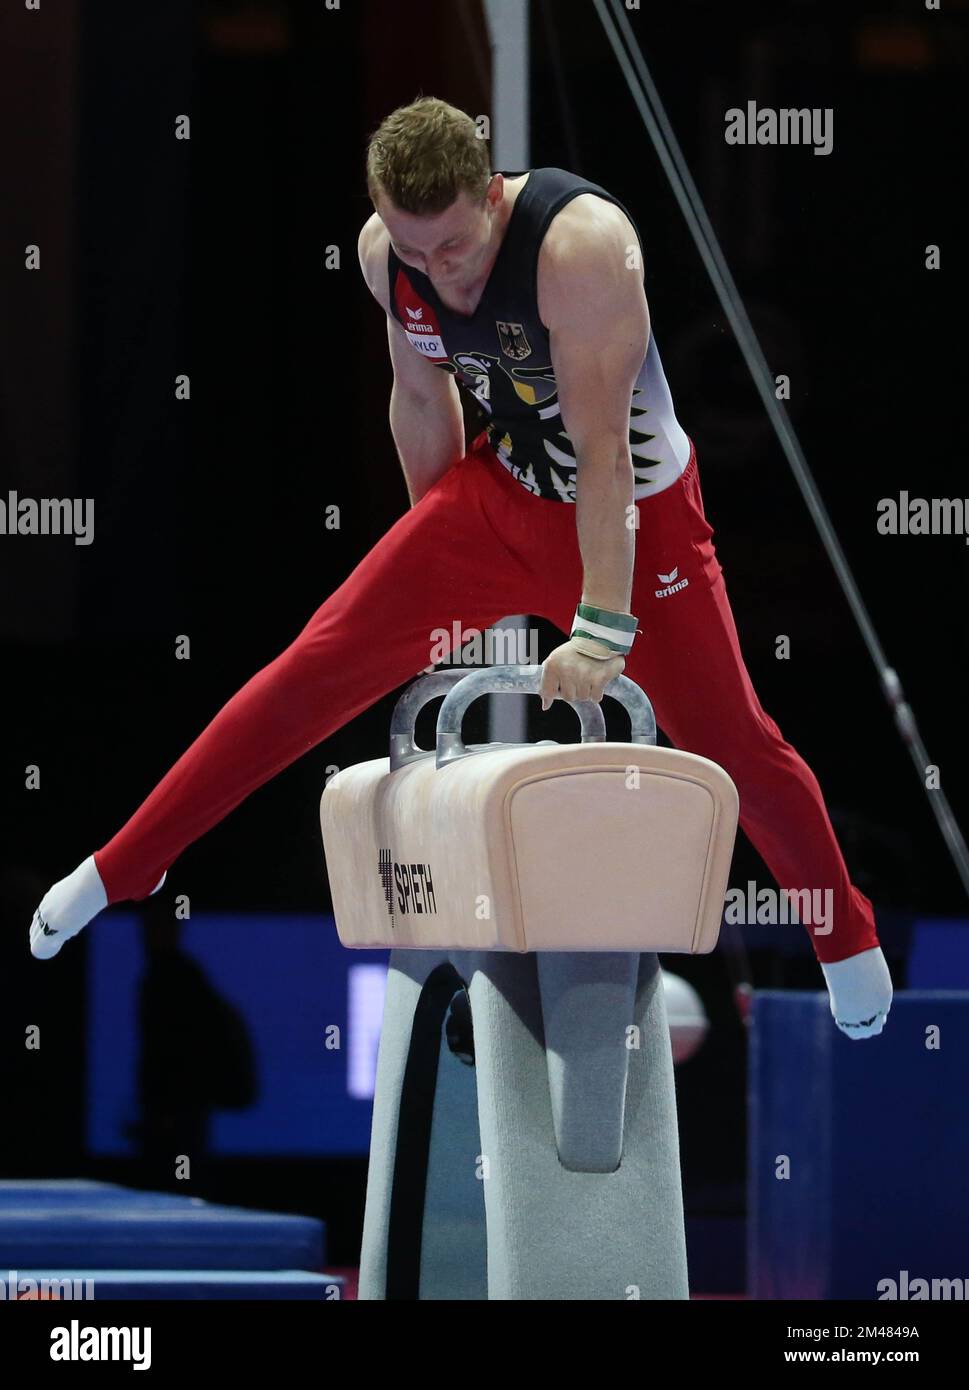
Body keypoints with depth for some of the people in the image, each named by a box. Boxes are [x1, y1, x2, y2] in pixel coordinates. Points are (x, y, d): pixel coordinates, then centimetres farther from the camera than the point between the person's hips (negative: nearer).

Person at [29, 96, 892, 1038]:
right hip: (497, 496, 5)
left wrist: (603, 624, -34)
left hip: (633, 509, -5)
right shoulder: (385, 253, -13)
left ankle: (847, 941, 26)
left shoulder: (579, 244, -33)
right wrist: (440, 552, 14)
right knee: (315, 670, 1)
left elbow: (601, 450, -32)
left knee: (733, 741, 0)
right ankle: (120, 869, 10)